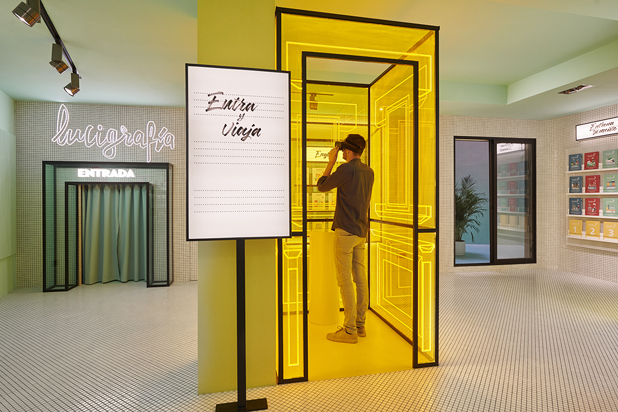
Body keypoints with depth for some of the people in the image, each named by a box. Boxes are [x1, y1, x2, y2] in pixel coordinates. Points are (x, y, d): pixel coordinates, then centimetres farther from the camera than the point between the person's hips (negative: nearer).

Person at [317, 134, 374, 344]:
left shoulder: (346, 169, -14)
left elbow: (322, 186, -3)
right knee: (360, 278, 11)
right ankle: (360, 325, 21)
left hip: (346, 231, -8)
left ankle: (350, 330, 4)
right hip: (361, 231, 8)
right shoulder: (369, 171, 10)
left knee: (345, 279, -3)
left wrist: (331, 162, 5)